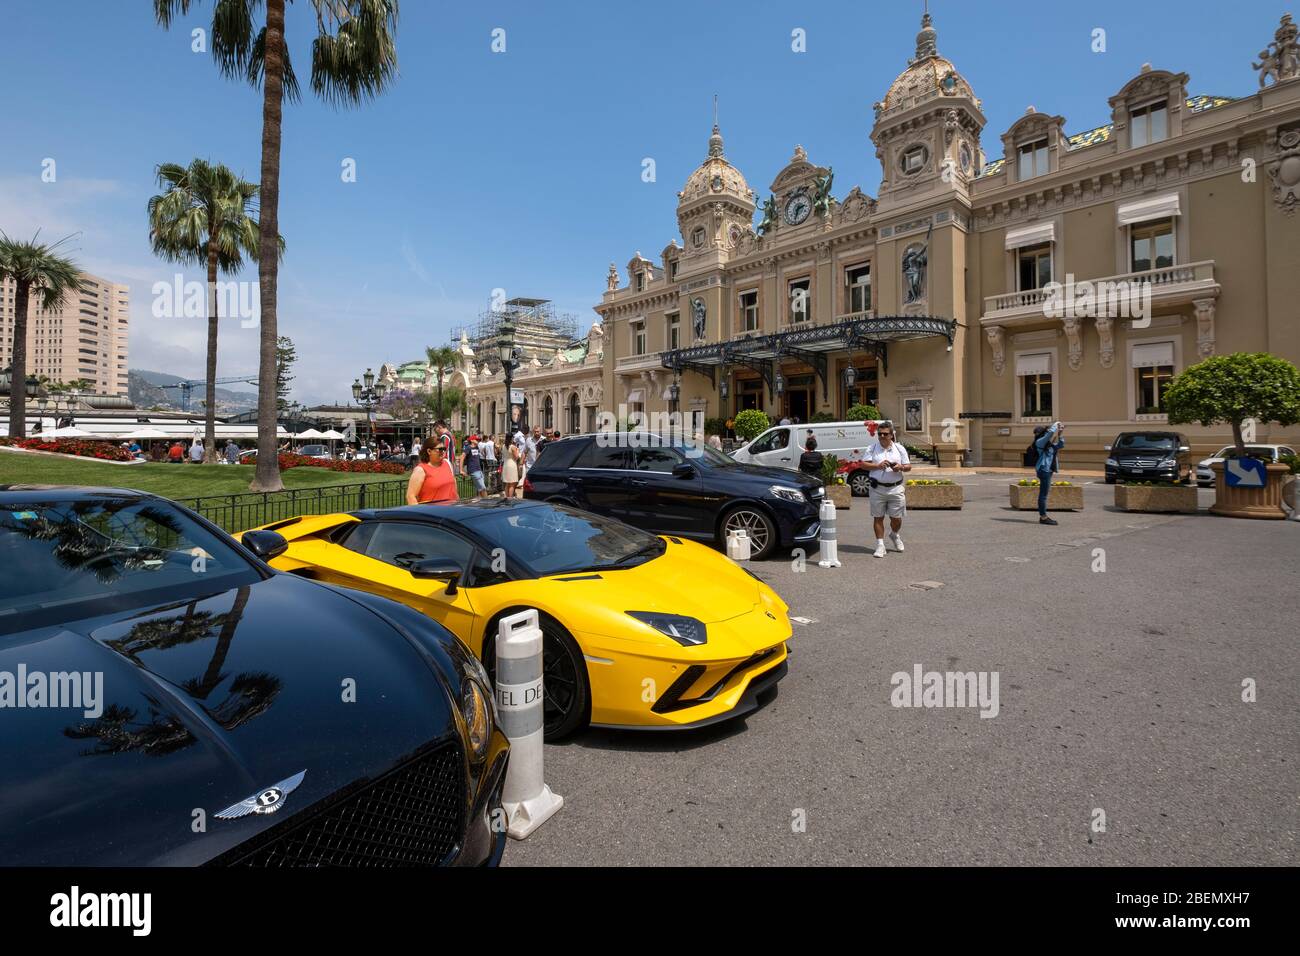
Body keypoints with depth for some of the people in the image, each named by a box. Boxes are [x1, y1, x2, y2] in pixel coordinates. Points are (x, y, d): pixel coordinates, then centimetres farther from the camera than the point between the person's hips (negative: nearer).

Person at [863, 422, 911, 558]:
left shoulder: (900, 449, 7)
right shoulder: (872, 449, 3)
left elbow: (909, 466, 9)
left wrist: (901, 467, -13)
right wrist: (878, 466, -16)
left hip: (896, 488, 1)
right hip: (877, 488, -1)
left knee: (896, 518, 6)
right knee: (878, 517, 2)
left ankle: (894, 535, 37)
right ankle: (880, 545, 11)